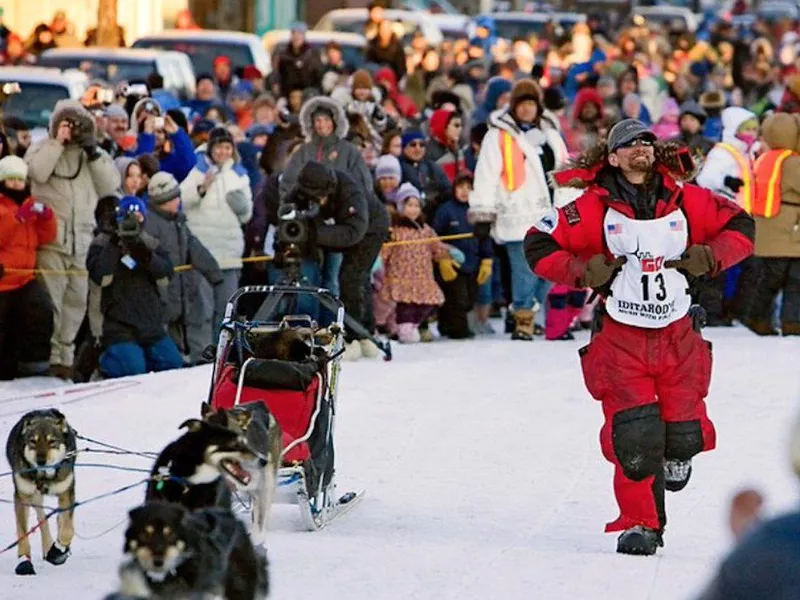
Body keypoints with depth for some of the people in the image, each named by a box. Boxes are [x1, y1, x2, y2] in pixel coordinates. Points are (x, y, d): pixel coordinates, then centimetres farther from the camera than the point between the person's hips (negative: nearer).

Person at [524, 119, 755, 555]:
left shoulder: (685, 200, 1)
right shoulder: (593, 208, -5)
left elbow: (740, 226, 11)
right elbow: (539, 244, -1)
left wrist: (711, 257, -6)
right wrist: (582, 271, -13)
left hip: (677, 336, 2)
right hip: (621, 337, -2)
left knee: (684, 434, -2)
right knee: (633, 437, -10)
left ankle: (675, 454, 37)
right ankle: (641, 524, 7)